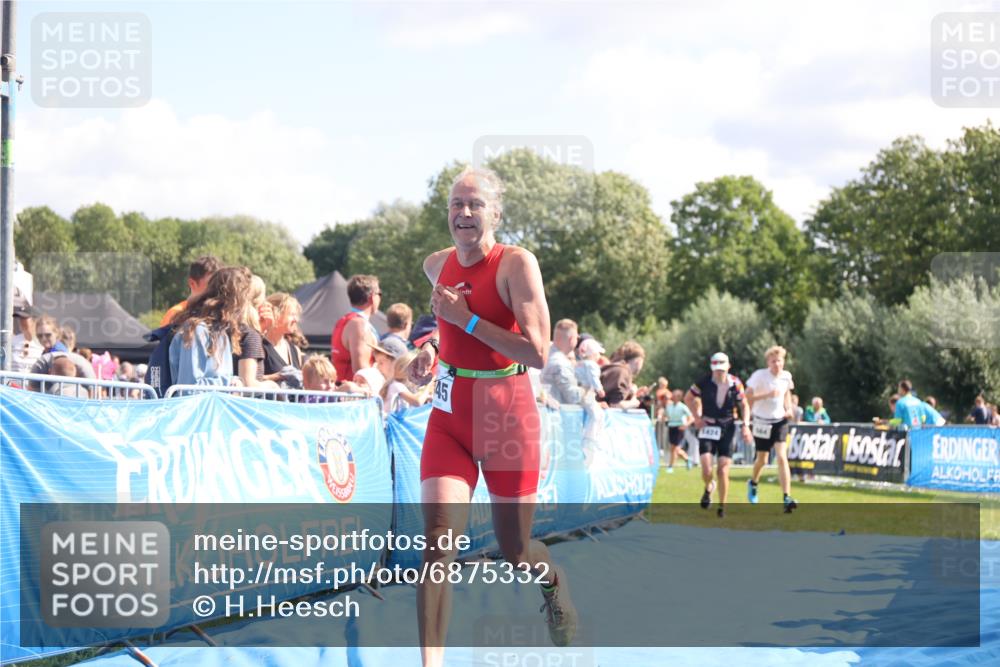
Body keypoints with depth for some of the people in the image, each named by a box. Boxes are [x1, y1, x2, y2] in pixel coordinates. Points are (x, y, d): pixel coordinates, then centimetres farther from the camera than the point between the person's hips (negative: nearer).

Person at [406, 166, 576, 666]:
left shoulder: (517, 263, -13)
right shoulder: (436, 265, 6)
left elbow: (537, 353, -21)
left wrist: (466, 318, -21)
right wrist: (432, 351, 8)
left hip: (507, 416, -4)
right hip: (450, 415, 4)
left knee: (515, 553, 10)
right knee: (437, 539, -15)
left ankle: (553, 582, 47)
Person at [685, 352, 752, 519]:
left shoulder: (735, 384, -6)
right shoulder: (704, 382, -9)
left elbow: (744, 405, 8)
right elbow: (688, 398, 7)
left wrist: (745, 425, -5)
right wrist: (697, 417, -4)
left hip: (727, 428, 1)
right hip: (708, 428, -1)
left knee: (723, 471, -3)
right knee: (707, 470, -12)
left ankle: (722, 507, 14)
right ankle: (708, 488, 24)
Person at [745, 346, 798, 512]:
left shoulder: (786, 376, -1)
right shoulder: (759, 375, -14)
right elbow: (747, 397, -16)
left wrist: (789, 409, 4)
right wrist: (767, 394, -27)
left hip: (780, 421, 2)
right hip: (762, 422, -2)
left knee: (782, 457, -13)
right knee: (762, 459, 11)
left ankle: (787, 498, -18)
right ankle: (753, 483, 45)